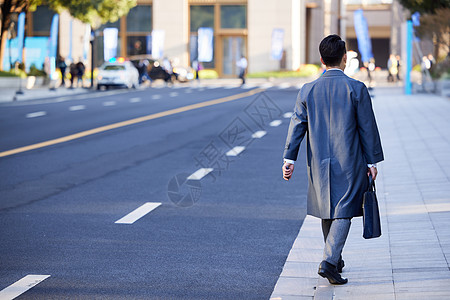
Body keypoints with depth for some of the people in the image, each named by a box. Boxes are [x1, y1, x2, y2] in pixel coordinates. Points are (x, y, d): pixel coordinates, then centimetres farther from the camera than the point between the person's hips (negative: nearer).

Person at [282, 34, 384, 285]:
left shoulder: (307, 91, 1)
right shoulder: (356, 89, -8)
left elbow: (297, 126, 1)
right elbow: (368, 128, -4)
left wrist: (289, 159, 3)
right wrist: (372, 161, 4)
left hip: (319, 164, 4)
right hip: (349, 163, -4)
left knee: (327, 211, 17)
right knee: (343, 213, -2)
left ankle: (335, 260, 30)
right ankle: (329, 261, -16)